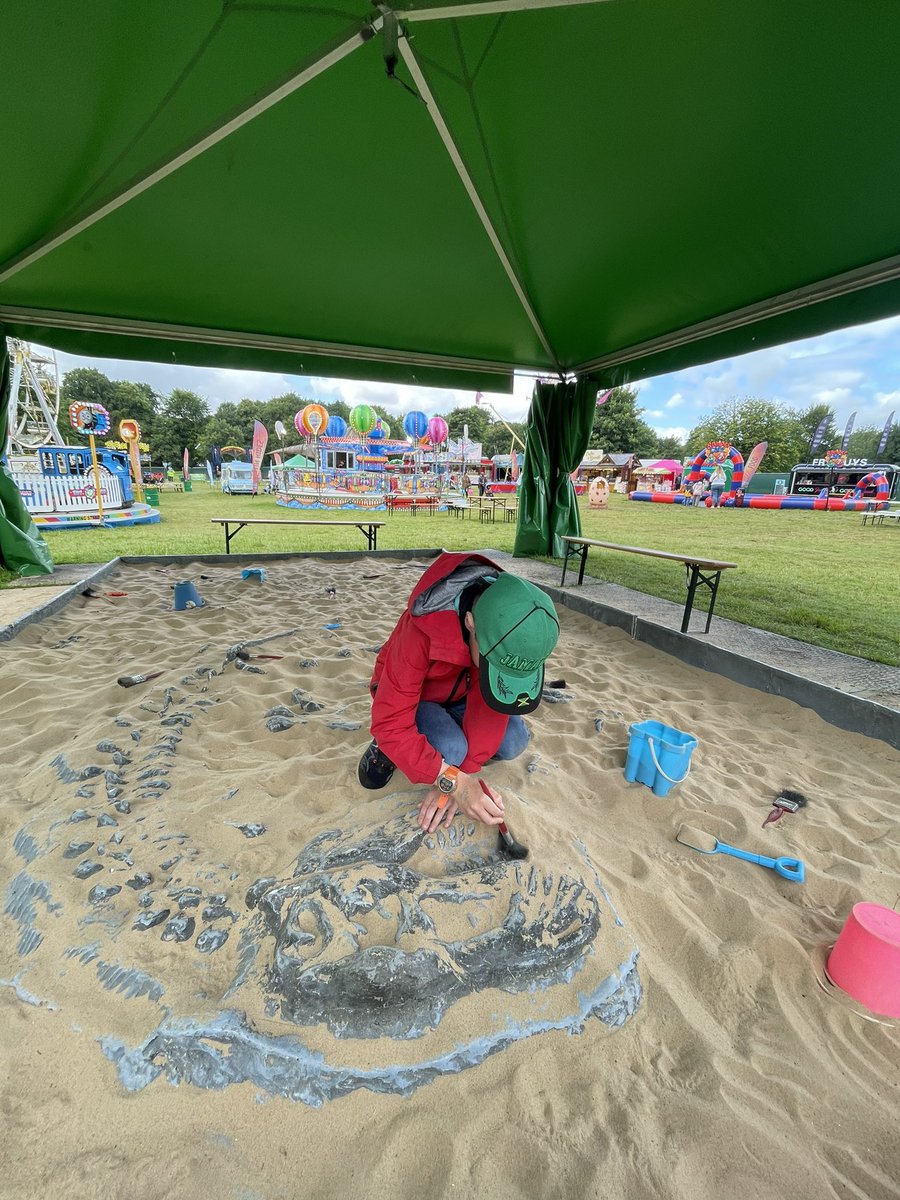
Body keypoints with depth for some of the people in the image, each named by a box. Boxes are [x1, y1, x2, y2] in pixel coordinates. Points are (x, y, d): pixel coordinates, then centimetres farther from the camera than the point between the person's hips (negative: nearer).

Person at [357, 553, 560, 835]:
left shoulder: (512, 626, -28)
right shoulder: (422, 630, -41)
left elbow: (491, 703, -22)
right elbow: (390, 723, -37)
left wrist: (464, 774, -28)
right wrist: (454, 781, -43)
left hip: (461, 693, 4)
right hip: (411, 695, -4)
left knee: (513, 743, -15)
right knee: (450, 750, -30)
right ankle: (387, 748, 0)